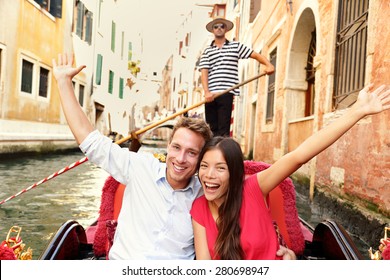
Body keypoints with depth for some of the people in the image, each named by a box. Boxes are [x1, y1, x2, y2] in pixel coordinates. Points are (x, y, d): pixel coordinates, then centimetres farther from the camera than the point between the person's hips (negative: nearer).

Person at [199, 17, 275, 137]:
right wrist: (207, 92, -11)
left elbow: (256, 55, 10)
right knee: (212, 129, 4)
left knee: (224, 129, -8)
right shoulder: (207, 51, 15)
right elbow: (204, 73, 4)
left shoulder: (236, 46, 14)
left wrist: (269, 65, -10)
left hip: (227, 92, -2)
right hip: (210, 94, 2)